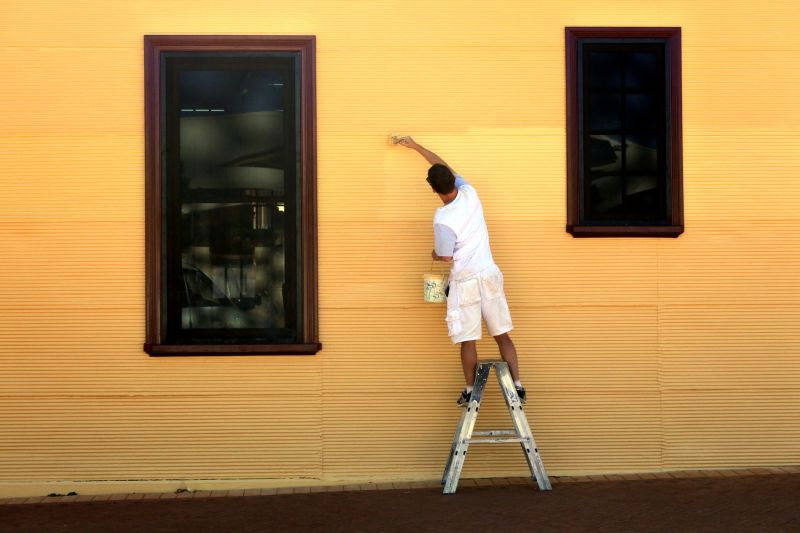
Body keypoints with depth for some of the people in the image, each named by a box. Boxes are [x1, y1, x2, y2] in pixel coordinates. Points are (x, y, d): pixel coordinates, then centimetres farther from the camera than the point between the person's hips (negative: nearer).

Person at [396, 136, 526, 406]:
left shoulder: (442, 219, -17)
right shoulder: (469, 194, -1)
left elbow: (446, 257, -12)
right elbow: (445, 167, 14)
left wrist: (435, 254, 12)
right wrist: (415, 146, 22)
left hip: (465, 280, -5)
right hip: (490, 275, 6)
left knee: (468, 339, 5)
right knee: (502, 334, 9)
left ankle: (470, 390, 14)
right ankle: (517, 385, 7)